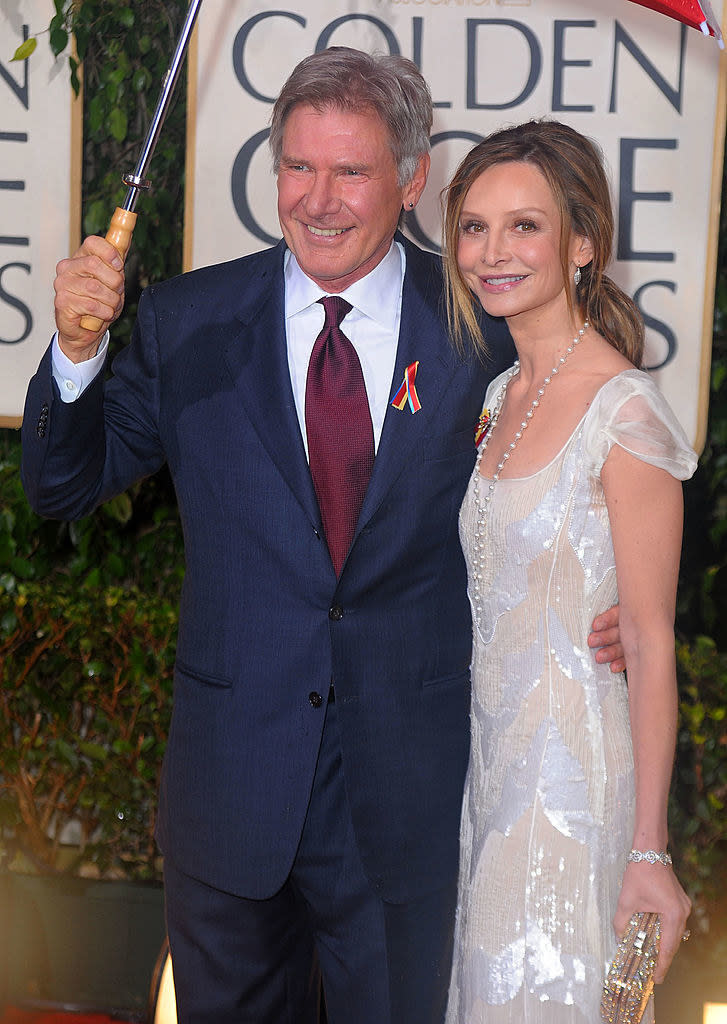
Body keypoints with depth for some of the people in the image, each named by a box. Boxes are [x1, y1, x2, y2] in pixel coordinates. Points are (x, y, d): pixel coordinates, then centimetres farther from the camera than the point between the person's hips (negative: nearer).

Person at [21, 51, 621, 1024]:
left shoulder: (486, 324, -5)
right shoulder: (188, 322, -3)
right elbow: (63, 486, 1)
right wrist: (77, 349, -16)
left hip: (408, 795, -1)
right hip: (231, 773, 1)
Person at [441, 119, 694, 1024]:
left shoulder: (624, 413, -17)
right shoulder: (503, 396, 7)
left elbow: (650, 643, -16)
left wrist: (648, 850, -16)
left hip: (574, 769, -7)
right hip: (492, 752, 7)